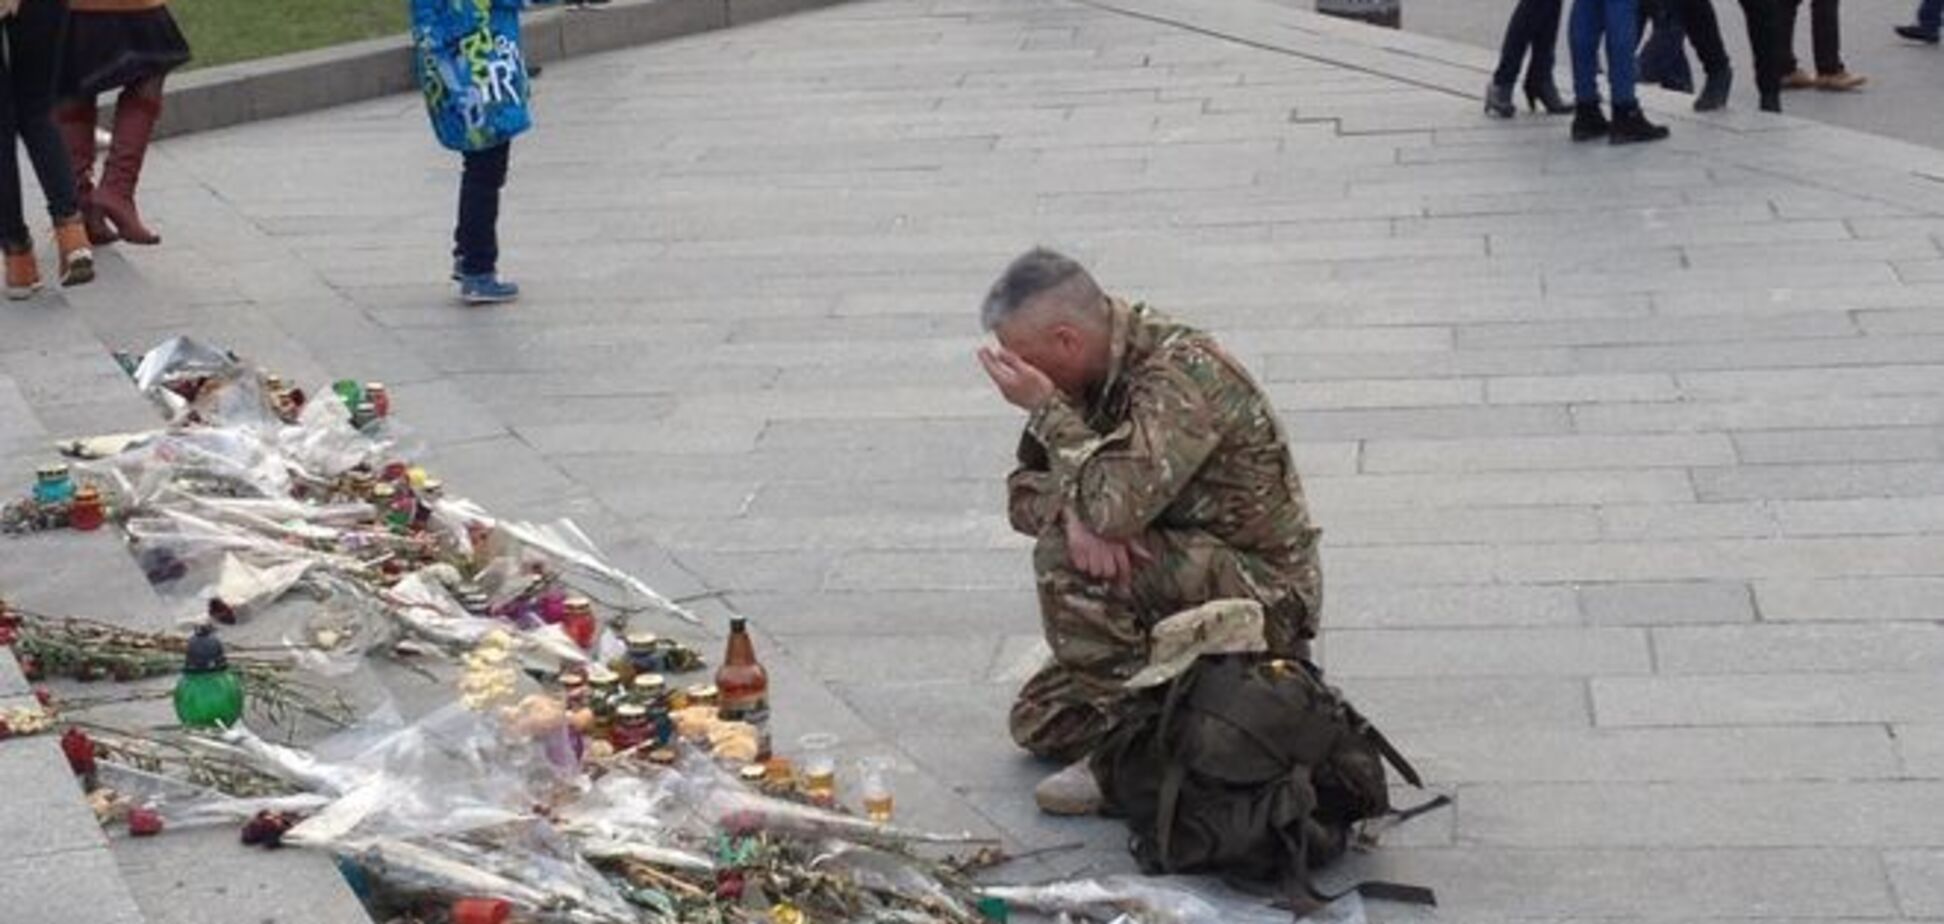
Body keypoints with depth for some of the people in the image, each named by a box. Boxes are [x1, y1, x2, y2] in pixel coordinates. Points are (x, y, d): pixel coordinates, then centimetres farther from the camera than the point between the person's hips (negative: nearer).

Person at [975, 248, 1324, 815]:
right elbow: (1025, 491, 3)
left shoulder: (1182, 371, -25)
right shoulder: (1095, 375, 1)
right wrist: (1072, 512, -21)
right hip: (1176, 589, 9)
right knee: (1040, 725, 7)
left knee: (1065, 556, -27)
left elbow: (1116, 505, -37)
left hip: (1264, 597, -9)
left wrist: (1045, 406, -25)